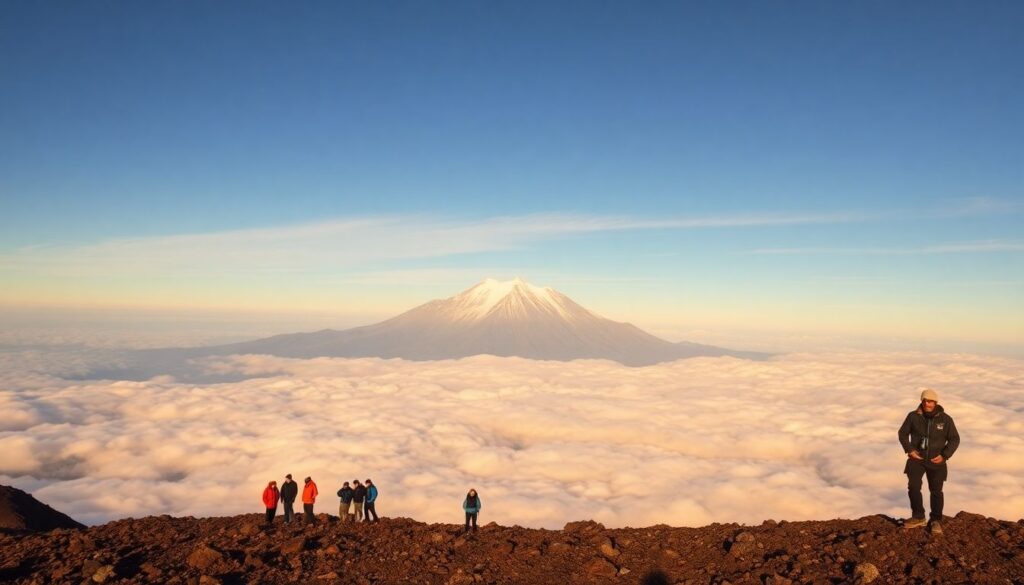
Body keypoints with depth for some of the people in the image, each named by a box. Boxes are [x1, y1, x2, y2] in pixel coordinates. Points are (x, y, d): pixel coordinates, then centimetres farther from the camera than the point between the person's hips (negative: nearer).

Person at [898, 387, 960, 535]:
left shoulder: (945, 419, -8)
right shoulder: (913, 416, -7)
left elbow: (954, 439, 1)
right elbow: (903, 433, 4)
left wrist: (944, 455, -11)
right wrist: (909, 449, -9)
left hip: (936, 461, 0)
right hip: (917, 458, 0)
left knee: (936, 491, 6)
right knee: (913, 487, -8)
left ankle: (936, 521, 21)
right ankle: (918, 517, 8)